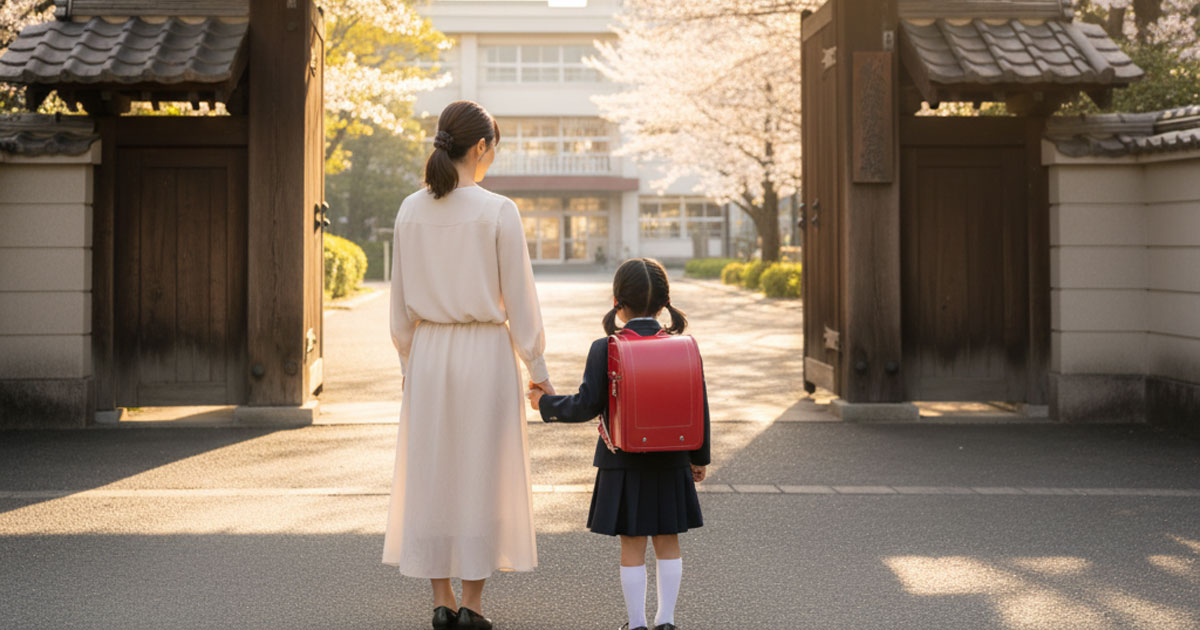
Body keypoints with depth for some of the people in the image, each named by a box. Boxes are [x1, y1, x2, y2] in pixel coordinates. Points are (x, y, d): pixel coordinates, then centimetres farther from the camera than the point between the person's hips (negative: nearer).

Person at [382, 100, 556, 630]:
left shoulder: (411, 210, 1)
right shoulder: (498, 211, -11)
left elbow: (401, 298, 6)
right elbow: (518, 297, -8)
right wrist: (537, 367, 1)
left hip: (428, 352, 4)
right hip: (485, 352, -4)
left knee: (431, 472, 10)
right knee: (483, 472, 5)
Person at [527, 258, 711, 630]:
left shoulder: (604, 349, -11)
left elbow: (586, 406, -12)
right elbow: (699, 405, 0)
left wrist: (545, 403, 5)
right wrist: (700, 457, 11)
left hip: (623, 464, -2)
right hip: (671, 462, 3)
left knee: (632, 545, 5)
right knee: (668, 541, 12)